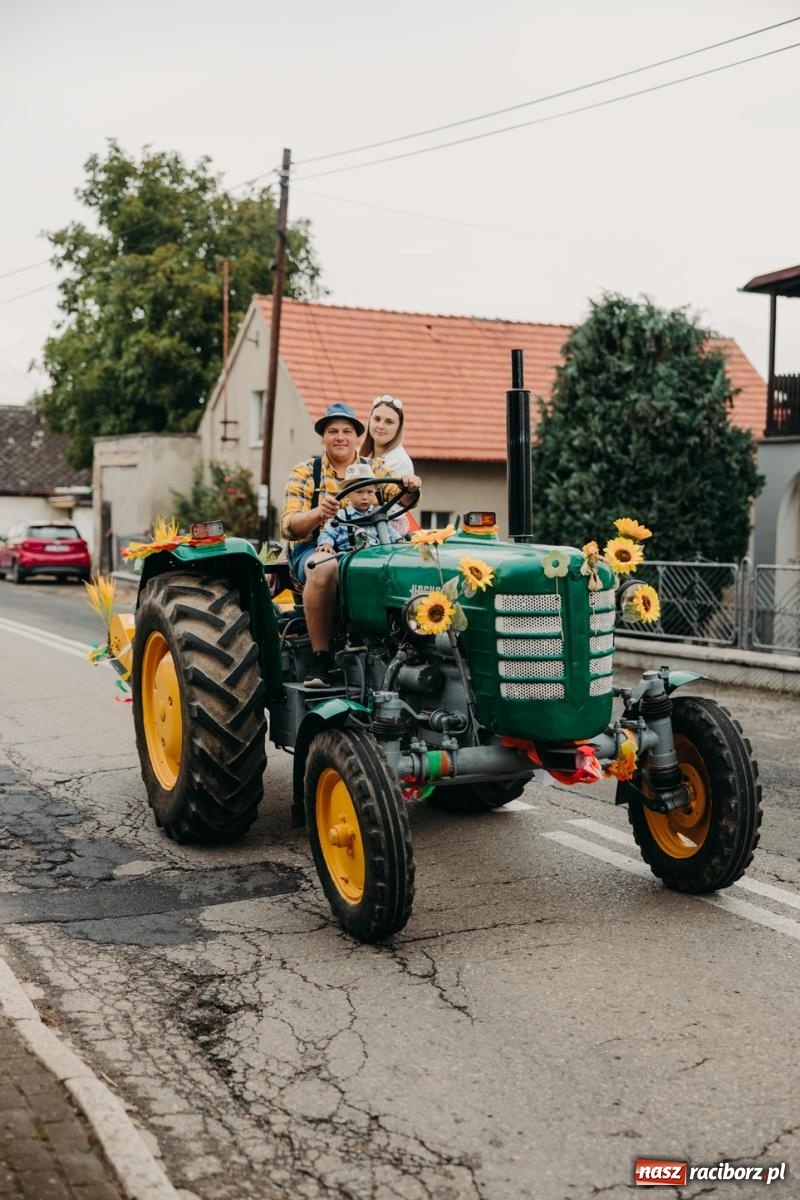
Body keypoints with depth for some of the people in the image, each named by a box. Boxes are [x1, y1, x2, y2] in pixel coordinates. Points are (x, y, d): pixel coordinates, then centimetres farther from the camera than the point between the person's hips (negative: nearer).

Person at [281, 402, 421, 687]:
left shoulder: (375, 468, 14)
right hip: (315, 549, -2)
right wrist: (319, 513, -27)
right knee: (326, 568, -38)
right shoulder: (305, 473, 7)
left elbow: (401, 498, -5)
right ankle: (320, 659, -30)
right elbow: (289, 527, -5)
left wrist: (410, 488, -30)